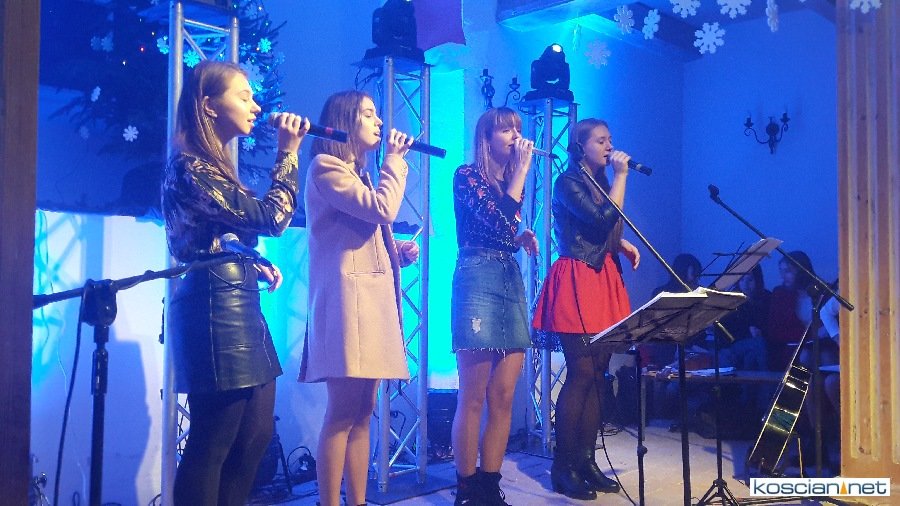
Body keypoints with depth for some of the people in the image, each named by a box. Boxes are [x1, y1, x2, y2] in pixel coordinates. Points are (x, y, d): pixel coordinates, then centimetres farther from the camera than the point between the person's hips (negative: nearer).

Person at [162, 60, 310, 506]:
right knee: (213, 441, -4)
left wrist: (259, 267, 8)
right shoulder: (190, 167, -12)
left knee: (256, 435, 11)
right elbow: (270, 217, -16)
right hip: (216, 306, -10)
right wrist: (288, 153, -7)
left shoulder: (214, 166, 19)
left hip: (239, 305, 10)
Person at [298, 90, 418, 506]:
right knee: (343, 412, -11)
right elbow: (381, 210, -17)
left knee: (362, 412, 7)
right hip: (345, 296, -9)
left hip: (372, 296, 9)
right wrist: (395, 161, -3)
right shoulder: (325, 166, -4)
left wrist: (399, 251, 11)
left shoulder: (358, 174, 26)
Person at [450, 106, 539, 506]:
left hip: (511, 282, 7)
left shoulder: (511, 182, 18)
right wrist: (522, 170, -10)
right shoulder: (467, 175, -3)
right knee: (473, 398, -5)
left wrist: (523, 239, 6)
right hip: (477, 281, -7)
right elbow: (497, 222, -18)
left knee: (503, 398, 4)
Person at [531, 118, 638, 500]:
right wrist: (621, 176, -10)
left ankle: (586, 460, 11)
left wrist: (624, 245, 8)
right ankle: (563, 467, -3)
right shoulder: (568, 182, -7)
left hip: (604, 282, 8)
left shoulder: (600, 184, 18)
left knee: (598, 373, 6)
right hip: (576, 282, -8)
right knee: (581, 373, -10)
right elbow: (603, 219, -19)